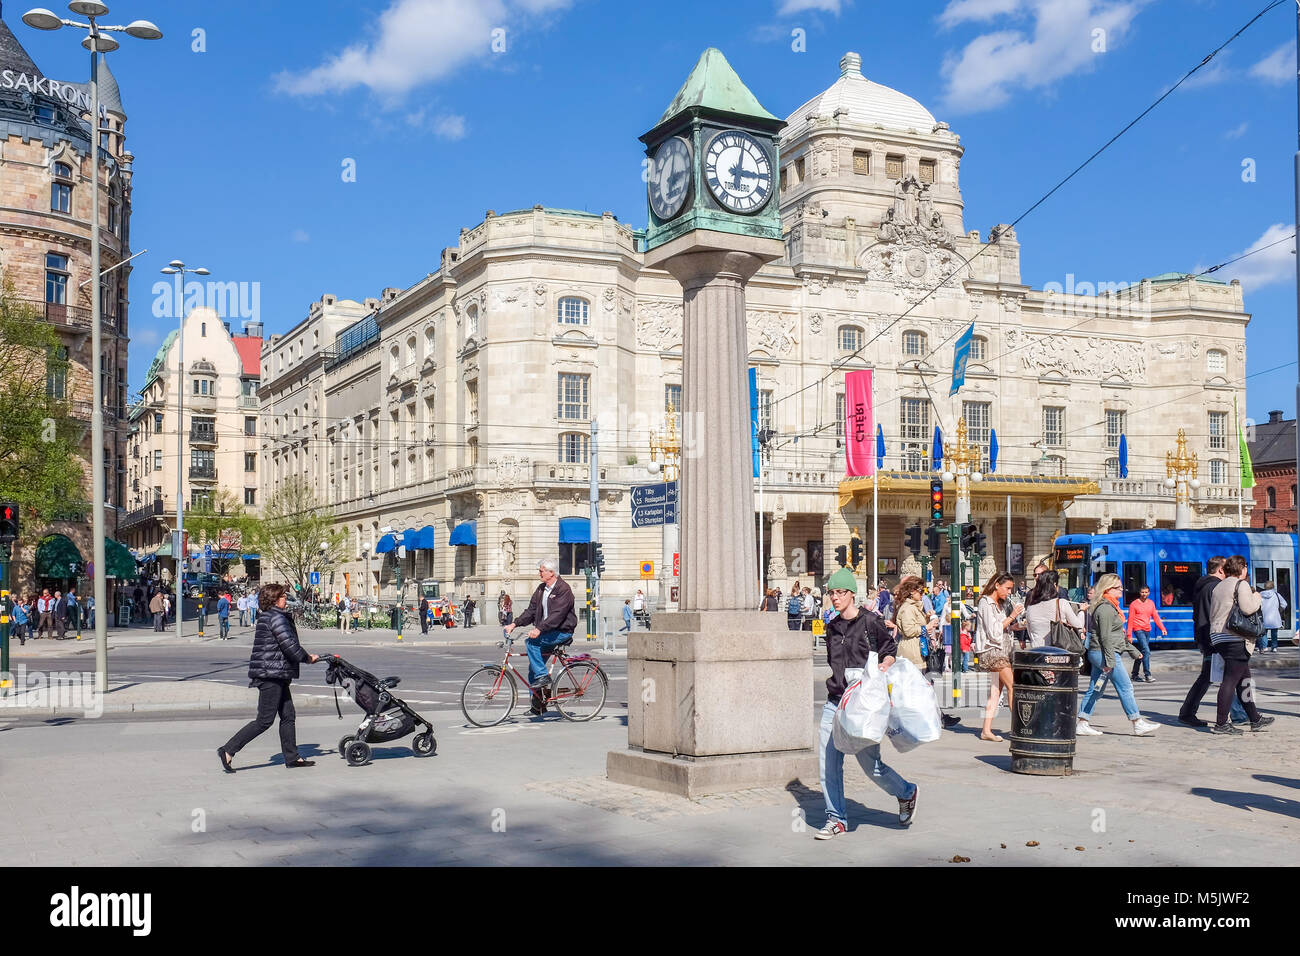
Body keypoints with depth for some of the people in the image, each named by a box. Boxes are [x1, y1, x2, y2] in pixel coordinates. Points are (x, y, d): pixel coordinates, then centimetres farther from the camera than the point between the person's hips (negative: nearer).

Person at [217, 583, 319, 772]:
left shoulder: (268, 617, 17)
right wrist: (307, 658, -3)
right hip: (271, 675, -10)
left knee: (288, 716, 12)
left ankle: (292, 757, 17)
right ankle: (228, 751, -2)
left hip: (276, 676, 10)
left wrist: (305, 656, 14)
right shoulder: (276, 618, -15)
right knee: (265, 720, -6)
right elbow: (289, 645, -18)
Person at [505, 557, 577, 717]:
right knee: (533, 668, 2)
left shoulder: (564, 590, -15)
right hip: (546, 632, 8)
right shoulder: (541, 589, 12)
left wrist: (539, 629, -36)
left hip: (562, 632, -8)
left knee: (531, 642, -27)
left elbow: (557, 614, -26)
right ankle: (538, 705, 8)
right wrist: (514, 624, 0)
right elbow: (531, 610, 12)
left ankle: (542, 675, -18)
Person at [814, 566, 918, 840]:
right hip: (835, 702, 6)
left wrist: (884, 665, -16)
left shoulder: (871, 621, -4)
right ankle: (836, 818, 12)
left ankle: (906, 793, 25)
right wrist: (837, 684, 12)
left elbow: (890, 648, 3)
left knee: (870, 763, -2)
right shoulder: (832, 627, 13)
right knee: (827, 762, 0)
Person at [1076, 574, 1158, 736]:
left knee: (1095, 690, 9)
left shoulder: (1111, 606, 18)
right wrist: (1110, 660, -22)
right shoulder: (1106, 608, -15)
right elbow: (1106, 637, -20)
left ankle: (1082, 724, 8)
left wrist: (1132, 649, 29)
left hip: (1096, 654, 11)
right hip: (1104, 652, -11)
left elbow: (1117, 635, 27)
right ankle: (1138, 724, 3)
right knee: (1125, 688, -3)